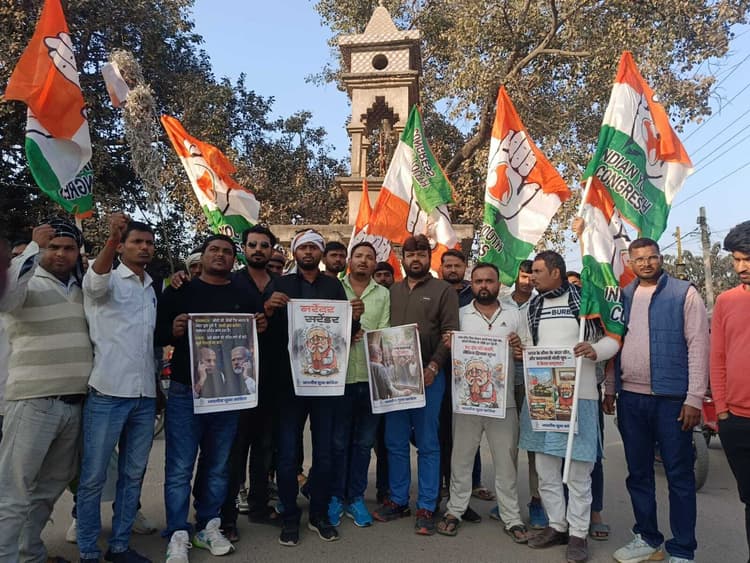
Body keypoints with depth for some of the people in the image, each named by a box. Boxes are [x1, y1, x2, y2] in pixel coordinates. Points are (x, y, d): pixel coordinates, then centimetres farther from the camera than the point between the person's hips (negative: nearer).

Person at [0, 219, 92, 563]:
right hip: (33, 401, -6)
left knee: (50, 489, 16)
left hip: (75, 403, 6)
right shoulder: (28, 283, -5)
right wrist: (33, 247, -22)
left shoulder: (81, 288, 13)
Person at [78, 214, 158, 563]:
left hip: (145, 396, 6)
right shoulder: (107, 281, -1)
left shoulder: (152, 290, 16)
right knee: (93, 476, 3)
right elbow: (95, 281, -27)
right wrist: (112, 236, -44)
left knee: (133, 474, 12)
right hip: (107, 392, -6)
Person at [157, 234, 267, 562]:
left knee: (218, 466, 11)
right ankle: (178, 535, 11)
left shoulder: (245, 297, 10)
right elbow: (157, 335, 1)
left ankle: (208, 527, 25)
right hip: (186, 391, -2)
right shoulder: (179, 291, 4)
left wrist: (260, 329, -8)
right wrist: (173, 330, -20)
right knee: (180, 467, 0)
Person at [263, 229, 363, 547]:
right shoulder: (281, 284, 5)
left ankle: (319, 515, 24)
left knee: (324, 452, 10)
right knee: (288, 453, 4)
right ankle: (290, 518, 19)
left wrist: (354, 317, -13)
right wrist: (269, 310, -20)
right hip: (290, 378, -1)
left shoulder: (334, 286, 9)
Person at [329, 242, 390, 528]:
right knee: (338, 441, 7)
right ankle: (335, 496, 22)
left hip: (371, 375, 2)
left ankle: (355, 497, 24)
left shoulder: (383, 294, 10)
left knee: (364, 442, 11)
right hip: (340, 374, -2)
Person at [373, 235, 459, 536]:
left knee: (427, 444, 4)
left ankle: (426, 507, 13)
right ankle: (398, 500, 24)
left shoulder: (444, 290, 1)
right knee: (395, 442, 10)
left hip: (428, 375, -4)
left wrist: (433, 367, -18)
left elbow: (450, 333, -7)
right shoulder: (391, 291, 14)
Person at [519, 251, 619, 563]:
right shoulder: (533, 306, 14)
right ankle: (557, 525, 27)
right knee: (545, 468, 11)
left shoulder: (585, 299, -3)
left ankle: (578, 533, 17)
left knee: (578, 470, 3)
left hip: (578, 394, -5)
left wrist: (595, 351, -21)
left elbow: (613, 338, -1)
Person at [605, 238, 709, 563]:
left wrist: (695, 397, -12)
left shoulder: (684, 293, -3)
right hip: (630, 398, 5)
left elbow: (698, 346, -8)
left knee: (679, 477, 5)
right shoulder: (623, 296, 11)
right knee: (638, 474, 14)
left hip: (671, 398, -4)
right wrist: (610, 389, 11)